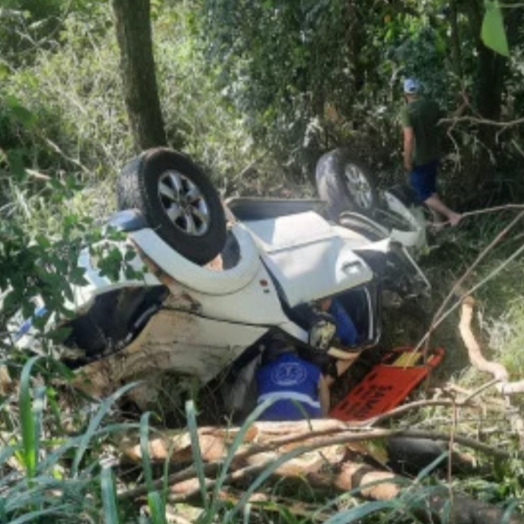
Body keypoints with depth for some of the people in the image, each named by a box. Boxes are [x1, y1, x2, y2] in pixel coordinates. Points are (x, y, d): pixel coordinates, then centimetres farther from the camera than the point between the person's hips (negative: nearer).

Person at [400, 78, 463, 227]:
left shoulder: (407, 110, -19)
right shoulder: (432, 105, 0)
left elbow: (409, 138, -25)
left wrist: (407, 160, -17)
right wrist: (463, 107, 29)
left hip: (419, 159, -7)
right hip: (433, 155, 7)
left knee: (423, 193, 3)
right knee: (430, 189, 21)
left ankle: (452, 215, -7)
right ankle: (438, 221, 26)